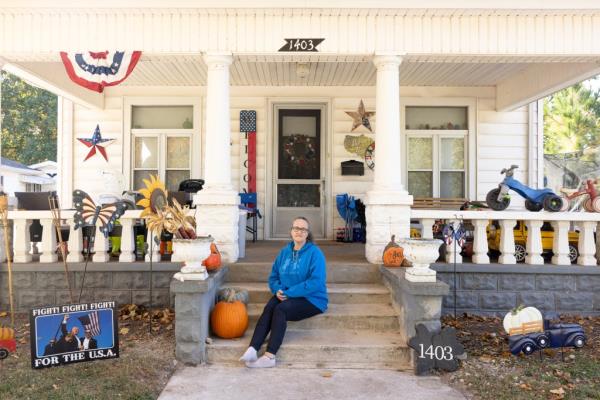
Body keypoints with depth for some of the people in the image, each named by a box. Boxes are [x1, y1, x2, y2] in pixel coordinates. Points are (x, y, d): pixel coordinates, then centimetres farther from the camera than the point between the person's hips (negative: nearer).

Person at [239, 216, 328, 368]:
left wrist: (289, 293, -19)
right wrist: (278, 290, -8)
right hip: (286, 296, 5)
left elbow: (316, 282, -19)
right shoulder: (285, 251, 11)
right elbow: (273, 276, 15)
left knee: (280, 309, -30)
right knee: (268, 308, -26)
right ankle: (252, 350, -35)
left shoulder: (315, 253, -8)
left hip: (311, 299, -5)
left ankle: (270, 356, -31)